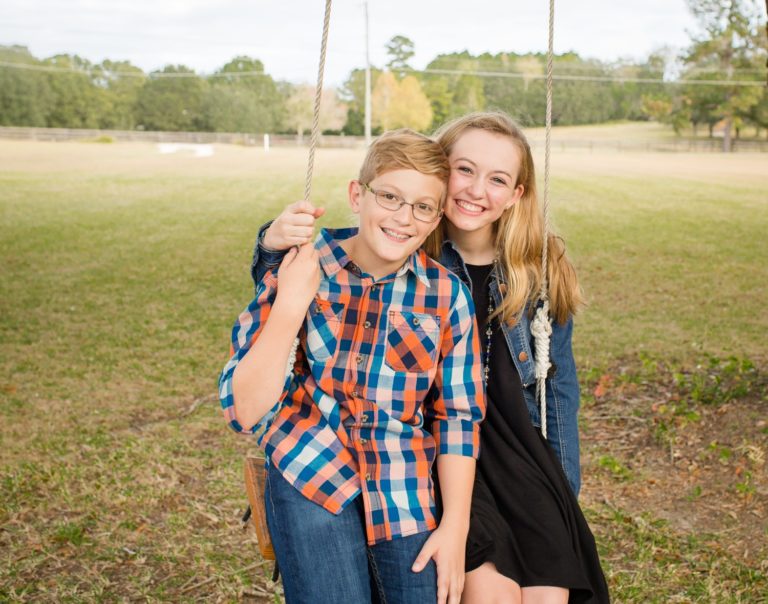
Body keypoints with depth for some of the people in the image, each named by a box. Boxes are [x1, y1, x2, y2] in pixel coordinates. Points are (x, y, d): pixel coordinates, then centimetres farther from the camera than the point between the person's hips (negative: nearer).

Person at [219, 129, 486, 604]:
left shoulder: (446, 294, -3)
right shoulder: (298, 270, -6)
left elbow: (458, 415, 2)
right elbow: (244, 410, -10)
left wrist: (455, 526, -2)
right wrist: (291, 304, -20)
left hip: (404, 490, 2)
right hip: (309, 476, -1)